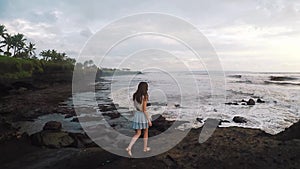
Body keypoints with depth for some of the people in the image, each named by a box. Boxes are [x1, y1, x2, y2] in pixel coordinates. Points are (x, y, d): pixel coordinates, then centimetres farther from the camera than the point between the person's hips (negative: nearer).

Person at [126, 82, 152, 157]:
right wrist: (149, 120, -13)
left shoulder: (135, 95, 0)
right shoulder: (144, 97, -19)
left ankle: (129, 147, -4)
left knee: (137, 134, 12)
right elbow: (144, 110, -19)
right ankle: (145, 148, 32)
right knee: (146, 132, 19)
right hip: (143, 115, -5)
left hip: (136, 114, 5)